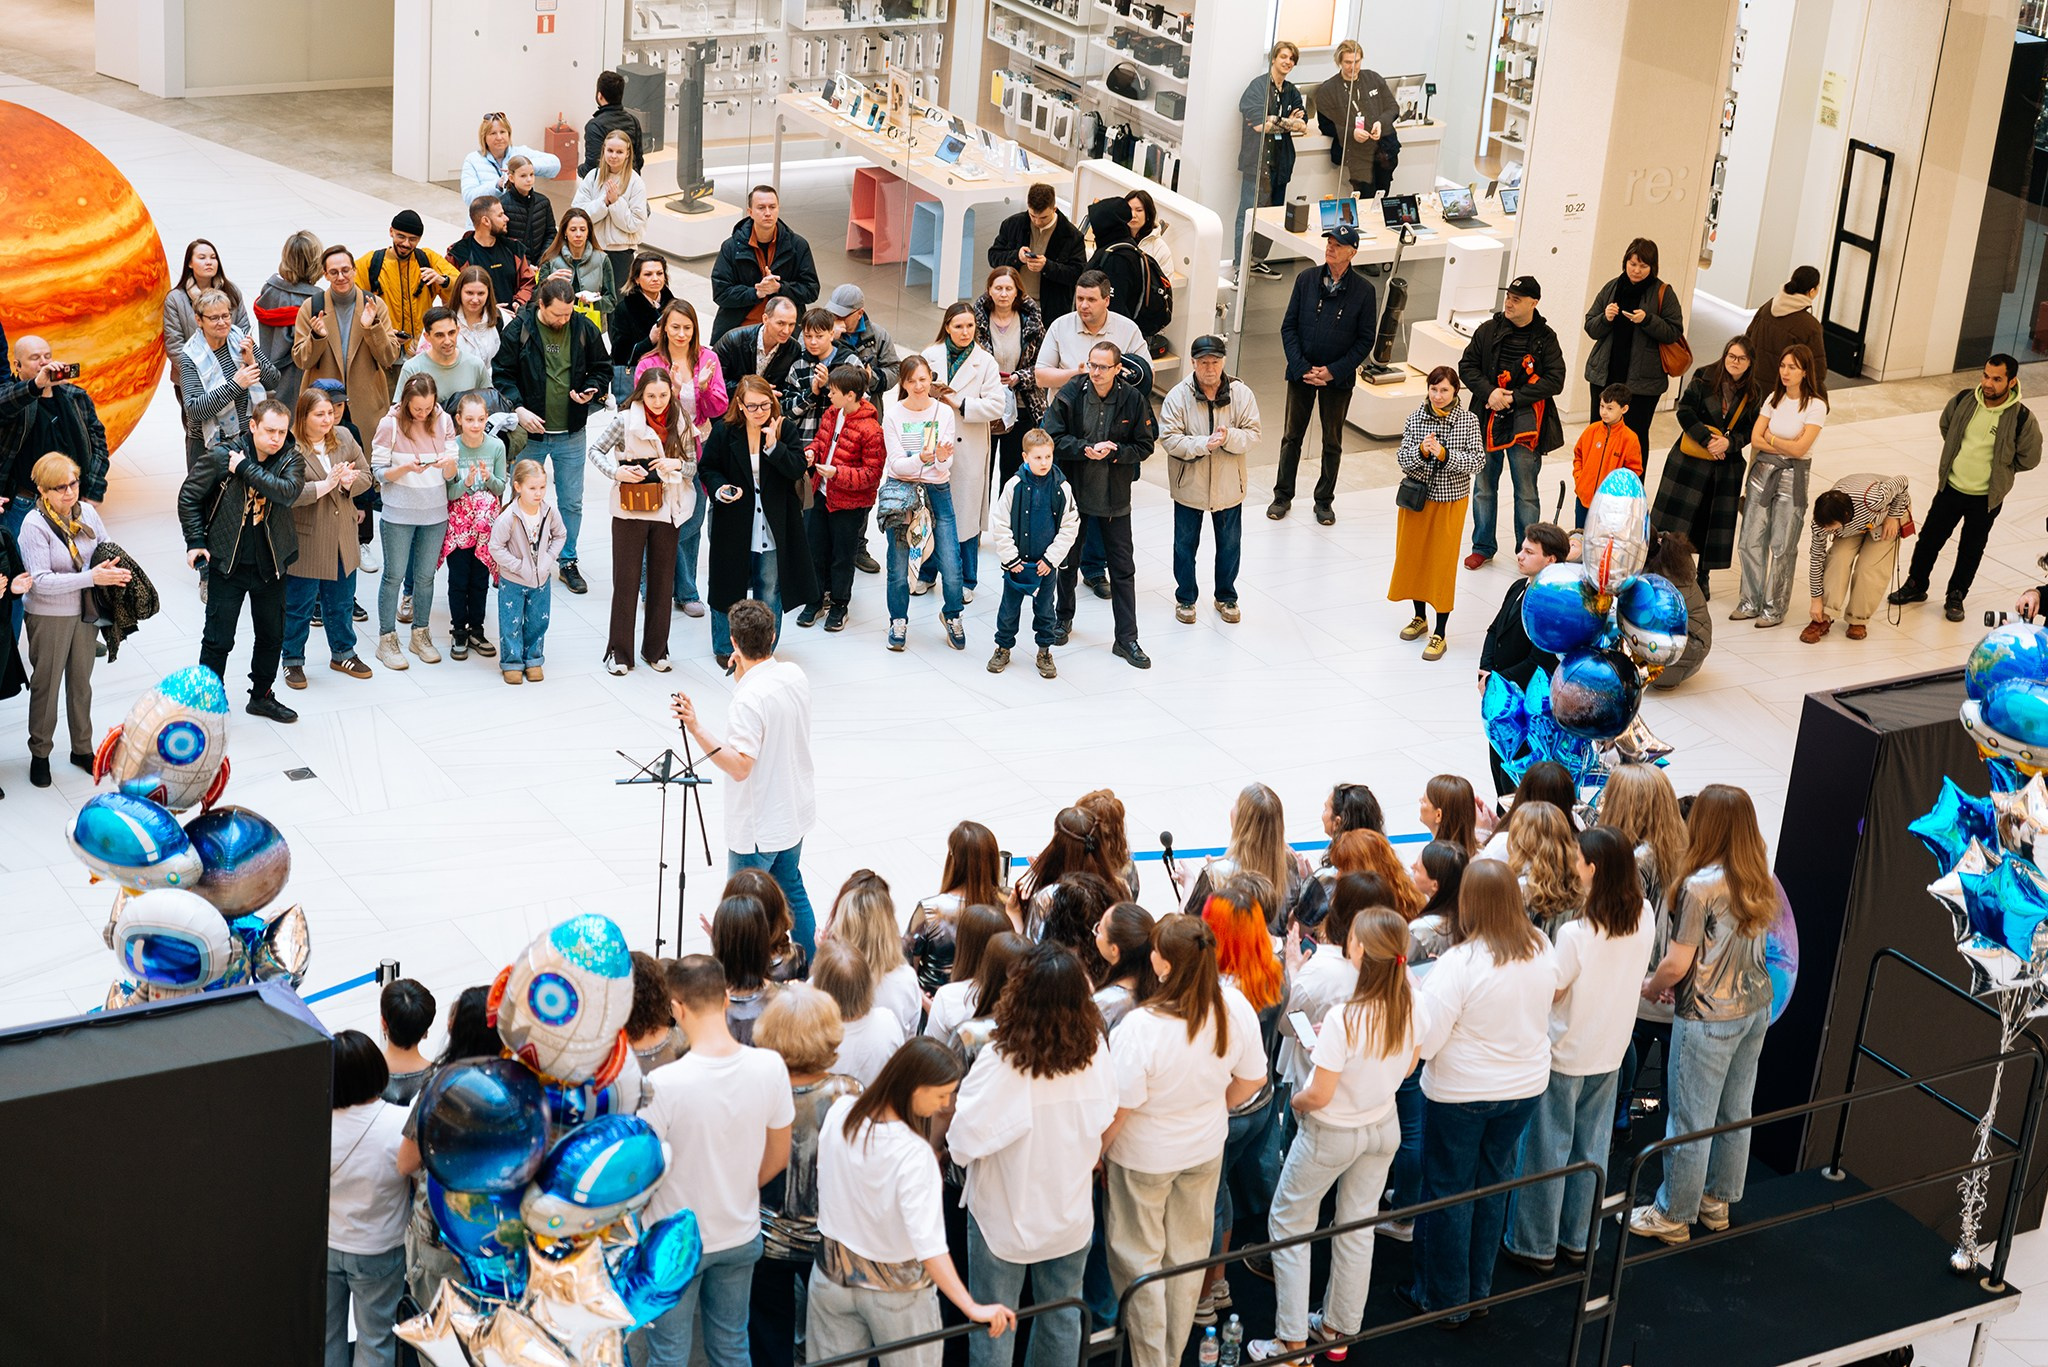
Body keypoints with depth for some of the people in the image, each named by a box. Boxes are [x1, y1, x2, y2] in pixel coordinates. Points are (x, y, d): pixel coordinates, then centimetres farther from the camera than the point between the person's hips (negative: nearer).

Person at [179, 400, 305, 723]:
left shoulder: (290, 460, -5)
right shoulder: (221, 456, -11)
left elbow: (289, 492, -26)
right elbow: (189, 496, -1)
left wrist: (245, 469, -24)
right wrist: (195, 542, -5)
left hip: (270, 564, 3)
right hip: (228, 563, -3)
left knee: (272, 636, 16)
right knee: (218, 639, 0)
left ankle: (261, 696, 34)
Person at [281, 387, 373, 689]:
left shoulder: (344, 437, 2)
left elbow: (366, 475, 5)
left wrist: (348, 482, -17)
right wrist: (327, 484, -27)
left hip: (342, 538, 5)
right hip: (305, 542, -5)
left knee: (341, 601, 19)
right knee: (299, 605, 8)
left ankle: (343, 653, 36)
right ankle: (293, 661, 23)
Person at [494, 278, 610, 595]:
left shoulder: (585, 330, -3)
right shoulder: (517, 330, -10)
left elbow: (601, 368, 10)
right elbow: (501, 374, -5)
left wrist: (591, 391, -11)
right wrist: (518, 408, -18)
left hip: (571, 434, 2)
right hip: (530, 432, -2)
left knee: (571, 502, 10)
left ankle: (568, 561, 23)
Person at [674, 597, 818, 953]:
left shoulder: (748, 699, -29)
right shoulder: (794, 675, -5)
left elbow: (740, 767, -33)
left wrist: (697, 731, -40)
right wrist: (744, 675, 6)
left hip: (758, 826, -8)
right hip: (796, 810, 8)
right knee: (790, 888, 26)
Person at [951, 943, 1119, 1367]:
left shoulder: (999, 1063, -28)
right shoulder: (1095, 1051, -16)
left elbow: (962, 1142, -21)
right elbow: (1102, 1119, 0)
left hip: (1005, 1216, -3)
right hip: (1070, 1215, 4)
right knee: (1062, 1316, 22)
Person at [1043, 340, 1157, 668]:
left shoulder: (1133, 399, -9)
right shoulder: (1070, 394, -10)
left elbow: (1144, 446, -3)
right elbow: (1052, 437, -8)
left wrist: (1115, 451, -19)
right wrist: (1085, 449, -22)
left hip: (1115, 495, 0)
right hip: (1074, 491, 0)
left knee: (1123, 568, 3)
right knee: (1068, 561, 17)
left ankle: (1126, 639, 10)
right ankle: (1064, 618, 38)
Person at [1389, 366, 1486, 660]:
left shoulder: (1468, 421, -9)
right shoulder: (1415, 419, -5)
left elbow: (1477, 461, -13)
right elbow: (1402, 460, -6)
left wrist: (1445, 455, -26)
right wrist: (1422, 452, -26)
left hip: (1451, 501, -3)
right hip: (1416, 497, 3)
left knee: (1442, 563, 0)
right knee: (1413, 556, 14)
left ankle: (1440, 634, 8)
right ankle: (1420, 617, 35)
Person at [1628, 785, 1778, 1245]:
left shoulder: (1700, 886, -21)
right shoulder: (1758, 880, 1)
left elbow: (1677, 964, -19)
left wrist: (1650, 987, 3)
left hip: (1709, 1017, -7)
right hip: (1756, 1005, 7)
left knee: (1692, 1120, 5)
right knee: (1736, 1112, 18)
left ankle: (1674, 1215, 18)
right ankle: (1718, 1202, 34)